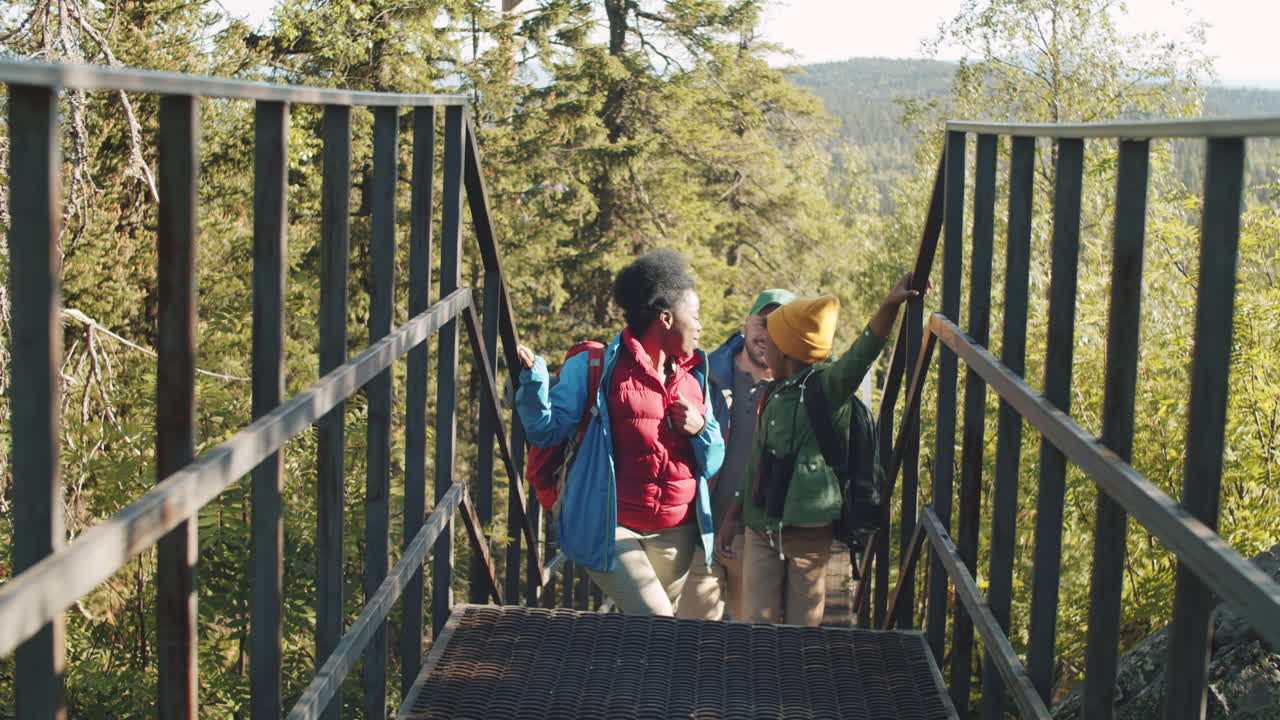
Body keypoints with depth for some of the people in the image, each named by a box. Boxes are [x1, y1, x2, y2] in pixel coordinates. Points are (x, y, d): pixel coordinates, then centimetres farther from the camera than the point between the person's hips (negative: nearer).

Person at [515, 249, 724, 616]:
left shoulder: (694, 377, 13)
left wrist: (701, 429, -6)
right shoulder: (595, 367, -3)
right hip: (611, 530, -6)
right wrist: (533, 378, -23)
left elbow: (713, 463, 15)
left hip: (677, 536, 6)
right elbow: (546, 430, -6)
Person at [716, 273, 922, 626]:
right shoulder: (772, 396, 12)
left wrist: (889, 306, -44)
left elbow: (862, 354, -28)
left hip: (808, 530, -6)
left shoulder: (828, 386, -9)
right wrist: (734, 516, 22)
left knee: (802, 624, 3)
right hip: (761, 528, 6)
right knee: (756, 623, 4)